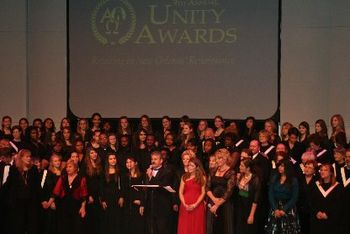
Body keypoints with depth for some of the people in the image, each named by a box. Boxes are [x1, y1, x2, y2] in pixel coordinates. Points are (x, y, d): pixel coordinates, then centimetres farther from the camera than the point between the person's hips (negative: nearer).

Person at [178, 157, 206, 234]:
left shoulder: (202, 177, 6)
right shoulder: (184, 177, 11)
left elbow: (203, 193, 0)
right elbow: (180, 192, 5)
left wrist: (195, 205, -11)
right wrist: (184, 204, -9)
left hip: (197, 206, -2)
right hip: (185, 207, 2)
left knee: (197, 228, -1)